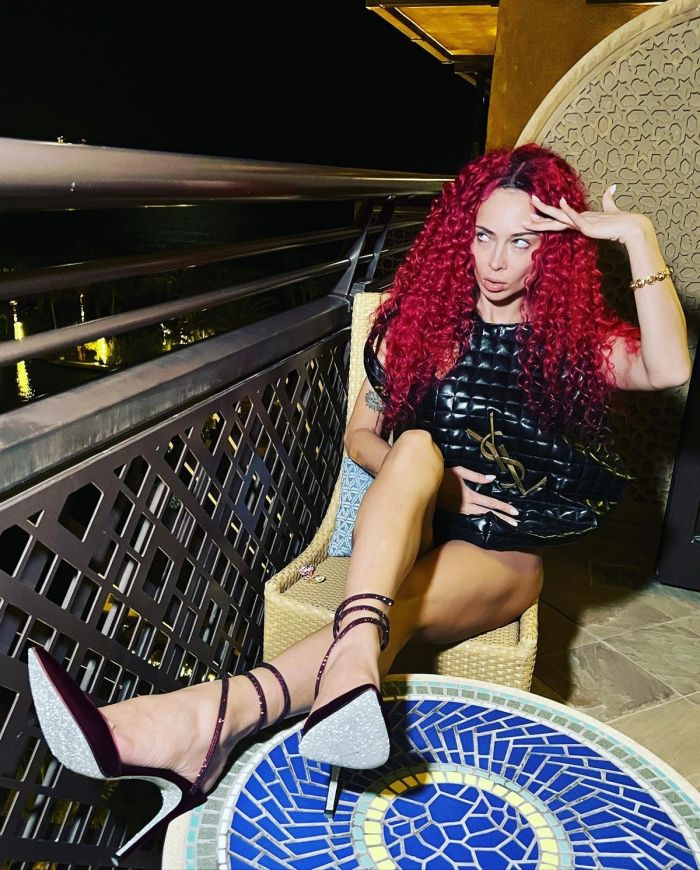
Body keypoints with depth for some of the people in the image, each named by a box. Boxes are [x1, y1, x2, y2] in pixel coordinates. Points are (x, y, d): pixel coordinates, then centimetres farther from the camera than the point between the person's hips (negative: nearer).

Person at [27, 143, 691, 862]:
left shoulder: (576, 336, 7)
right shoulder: (422, 318, 9)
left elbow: (668, 369, -16)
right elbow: (360, 435, 10)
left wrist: (637, 235, -17)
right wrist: (428, 481, -8)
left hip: (506, 551, 0)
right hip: (405, 528, 1)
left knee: (403, 598, -35)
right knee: (416, 446, -34)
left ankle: (215, 715, -54)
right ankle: (354, 667, -58)